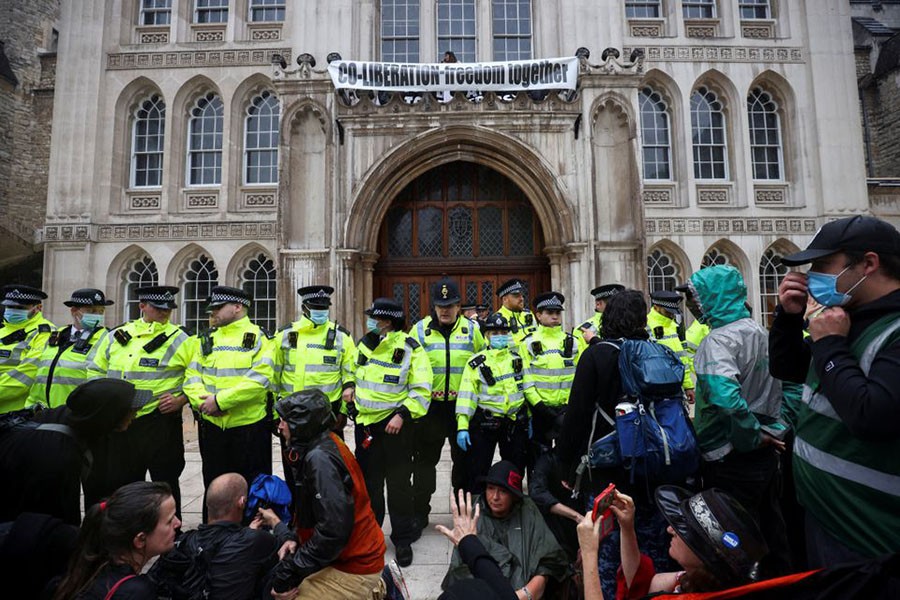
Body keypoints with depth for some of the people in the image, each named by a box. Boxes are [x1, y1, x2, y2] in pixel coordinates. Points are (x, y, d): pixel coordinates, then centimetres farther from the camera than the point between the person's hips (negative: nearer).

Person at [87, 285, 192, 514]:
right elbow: (96, 370, 18)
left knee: (165, 481, 5)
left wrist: (181, 400, -12)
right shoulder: (116, 336, 9)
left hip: (161, 420, -4)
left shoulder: (179, 339, -2)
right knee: (120, 482, 16)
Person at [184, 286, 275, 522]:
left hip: (249, 424, -4)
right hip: (211, 425, 5)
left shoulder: (259, 338, -4)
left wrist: (220, 400, -19)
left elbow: (260, 378, -16)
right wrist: (203, 401, -15)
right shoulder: (204, 339, 12)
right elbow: (191, 376, 5)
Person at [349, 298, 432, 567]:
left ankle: (403, 539, 21)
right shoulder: (363, 344, 6)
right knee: (368, 482, 17)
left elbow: (421, 390, -12)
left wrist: (402, 415, -20)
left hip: (395, 424, -5)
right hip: (365, 424, 6)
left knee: (399, 484, 5)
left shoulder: (410, 348, -12)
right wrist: (349, 390, 10)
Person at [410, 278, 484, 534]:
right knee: (425, 460, 9)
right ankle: (420, 512, 24)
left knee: (464, 458, 13)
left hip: (463, 406, 1)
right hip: (429, 406, 0)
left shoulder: (472, 329, 1)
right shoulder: (420, 329, -1)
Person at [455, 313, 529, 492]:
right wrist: (462, 427, -14)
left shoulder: (517, 358, 7)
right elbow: (466, 395, -8)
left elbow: (526, 387, 12)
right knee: (477, 473, 1)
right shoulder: (477, 363, -4)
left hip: (515, 422, 4)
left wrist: (529, 418, 9)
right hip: (485, 422, -3)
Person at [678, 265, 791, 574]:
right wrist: (771, 432, 11)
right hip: (769, 456, 9)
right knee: (771, 534, 21)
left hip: (732, 462, -9)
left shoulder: (718, 340, -20)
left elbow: (726, 398, -35)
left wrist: (752, 438, -18)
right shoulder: (761, 332, 8)